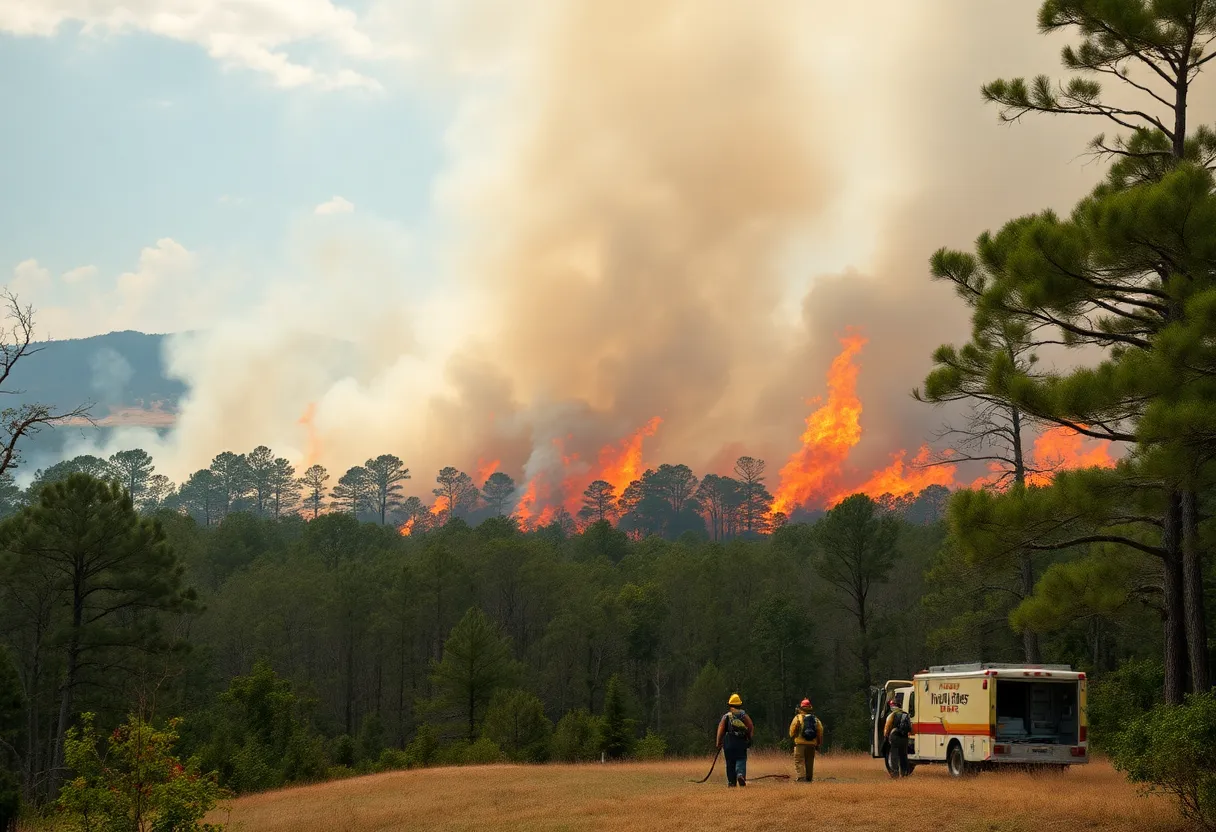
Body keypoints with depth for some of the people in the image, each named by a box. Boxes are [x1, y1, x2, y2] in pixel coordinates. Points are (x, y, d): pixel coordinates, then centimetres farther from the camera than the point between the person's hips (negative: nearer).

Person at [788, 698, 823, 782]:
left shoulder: (798, 717, -4)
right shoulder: (815, 719, 7)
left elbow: (792, 731, -1)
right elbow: (820, 731, 6)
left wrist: (793, 737, 21)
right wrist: (818, 743, 17)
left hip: (800, 743, -4)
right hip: (812, 744, 4)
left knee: (799, 762, -5)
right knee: (809, 762, 13)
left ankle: (801, 777, -21)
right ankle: (809, 778, 16)